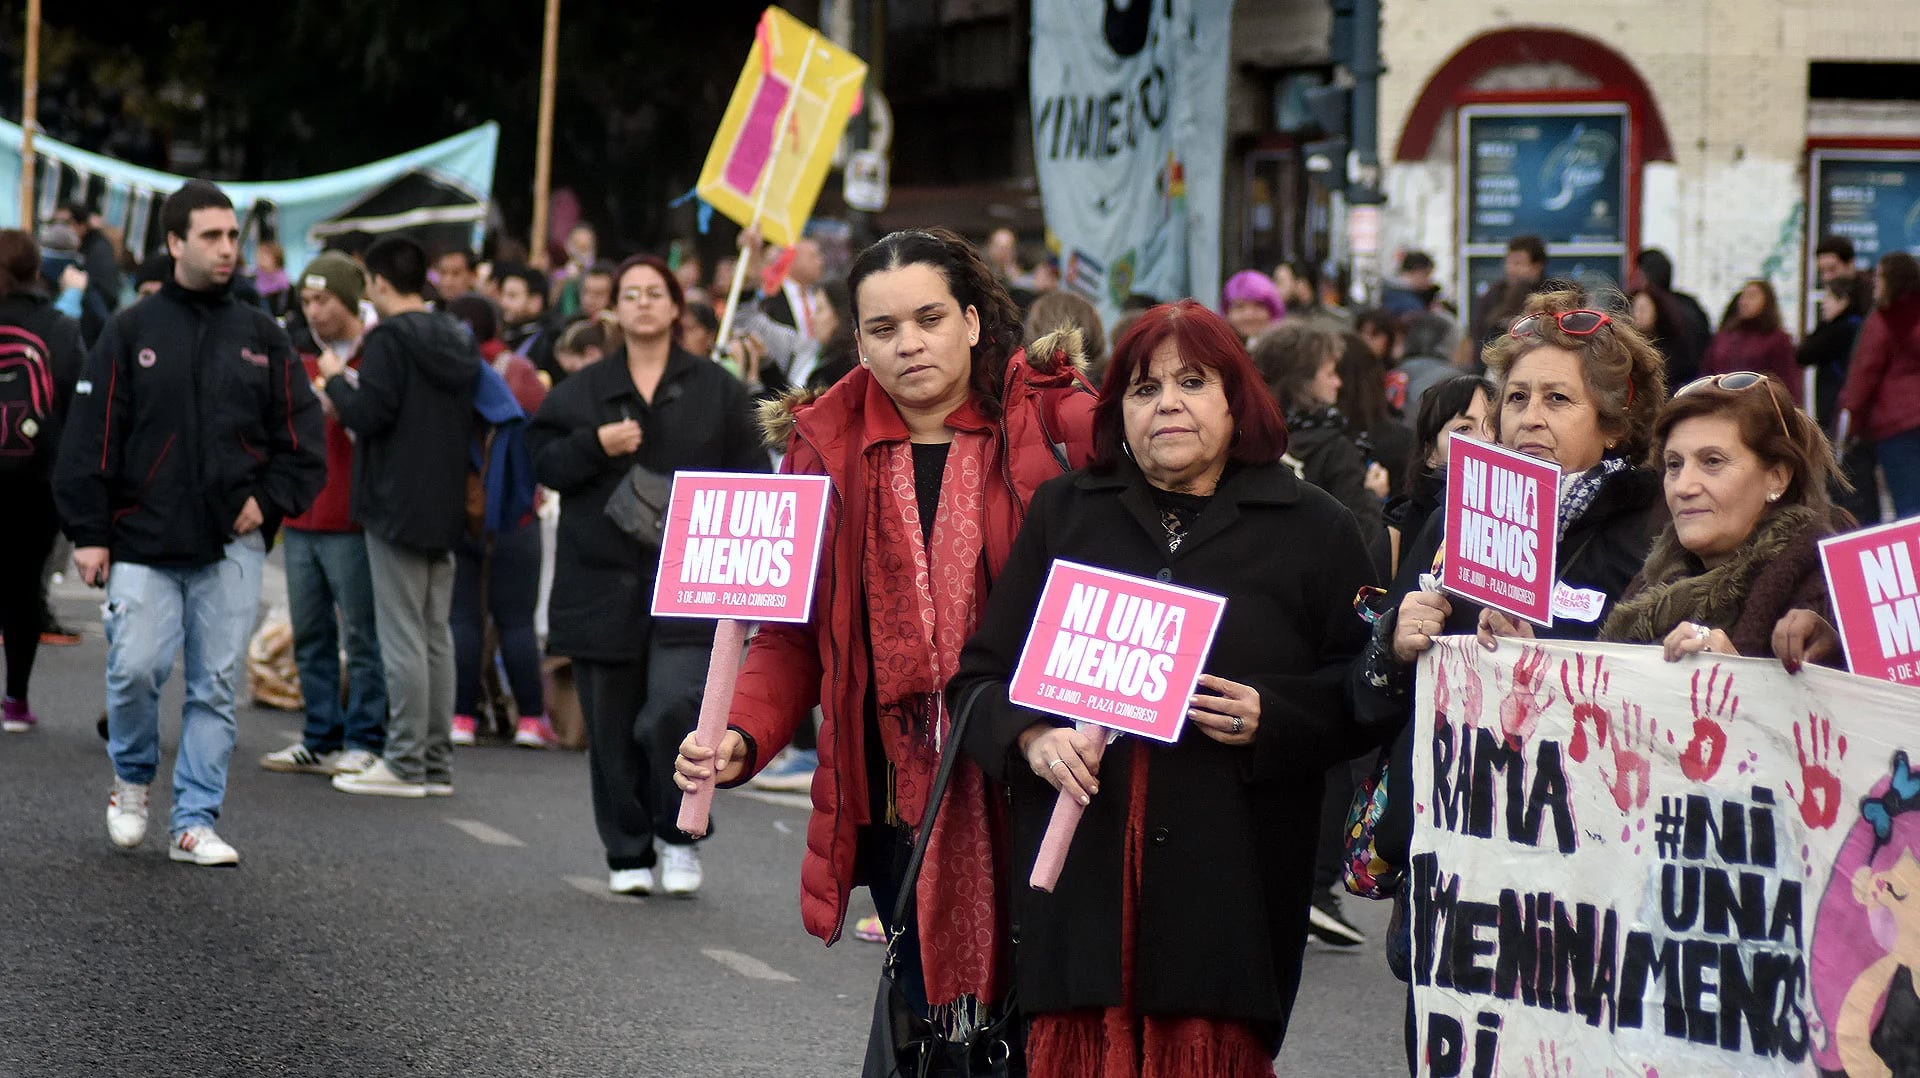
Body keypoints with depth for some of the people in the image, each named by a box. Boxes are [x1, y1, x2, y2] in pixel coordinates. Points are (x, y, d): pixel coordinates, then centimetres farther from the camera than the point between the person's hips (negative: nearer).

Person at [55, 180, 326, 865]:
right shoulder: (131, 333, 3)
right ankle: (132, 778, 20)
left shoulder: (261, 338, 10)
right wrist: (89, 533, -5)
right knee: (135, 670, -8)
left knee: (216, 686, 1)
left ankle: (194, 822, 8)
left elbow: (303, 437, 12)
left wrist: (270, 500, -3)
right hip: (144, 544, -2)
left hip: (232, 547, 2)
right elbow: (91, 439, 1)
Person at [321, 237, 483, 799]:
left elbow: (368, 414, -20)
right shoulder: (458, 341, 12)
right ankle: (437, 762, 14)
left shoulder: (390, 340, -13)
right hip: (445, 508, 8)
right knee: (436, 634, 12)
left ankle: (405, 762, -5)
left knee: (402, 636, -5)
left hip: (398, 508, -8)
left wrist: (337, 379, -1)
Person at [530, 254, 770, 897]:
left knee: (672, 712, -17)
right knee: (612, 729, 5)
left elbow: (750, 478, 8)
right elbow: (542, 461, 5)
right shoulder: (581, 391, 10)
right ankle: (628, 854, 18)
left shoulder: (718, 390, 8)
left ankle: (678, 839, 4)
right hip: (602, 582, 2)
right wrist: (595, 445, -11)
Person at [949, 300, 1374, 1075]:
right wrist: (1033, 739, -7)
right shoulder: (1063, 514, 16)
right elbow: (982, 675, 13)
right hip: (1080, 871, 2)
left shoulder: (1310, 529, 10)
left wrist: (1270, 718, -11)